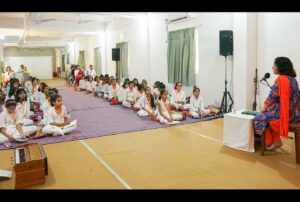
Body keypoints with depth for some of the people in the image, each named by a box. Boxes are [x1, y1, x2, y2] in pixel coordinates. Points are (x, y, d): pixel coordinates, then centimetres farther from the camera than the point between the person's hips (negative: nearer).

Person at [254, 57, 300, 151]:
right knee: (268, 114, 23)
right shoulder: (292, 78, 13)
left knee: (260, 118, -2)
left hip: (285, 113, -10)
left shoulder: (281, 79, -15)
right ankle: (275, 141, 20)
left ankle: (268, 143, 13)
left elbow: (272, 97, -13)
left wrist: (263, 110, 2)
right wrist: (268, 108, 15)